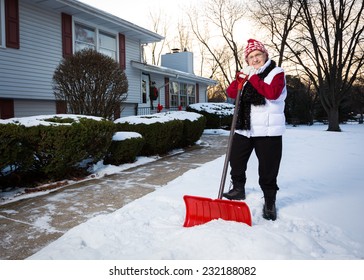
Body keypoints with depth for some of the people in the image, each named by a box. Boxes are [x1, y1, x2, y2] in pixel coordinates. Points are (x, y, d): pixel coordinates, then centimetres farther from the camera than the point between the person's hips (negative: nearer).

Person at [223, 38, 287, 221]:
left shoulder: (276, 73, -2)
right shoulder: (247, 74, 16)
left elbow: (273, 93, -21)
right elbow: (231, 93, 6)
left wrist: (253, 78, -16)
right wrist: (240, 79, -10)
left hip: (268, 131, -6)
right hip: (244, 128, 6)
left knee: (268, 169, 1)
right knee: (235, 161, 14)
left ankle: (270, 202, 18)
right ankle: (238, 190, 36)